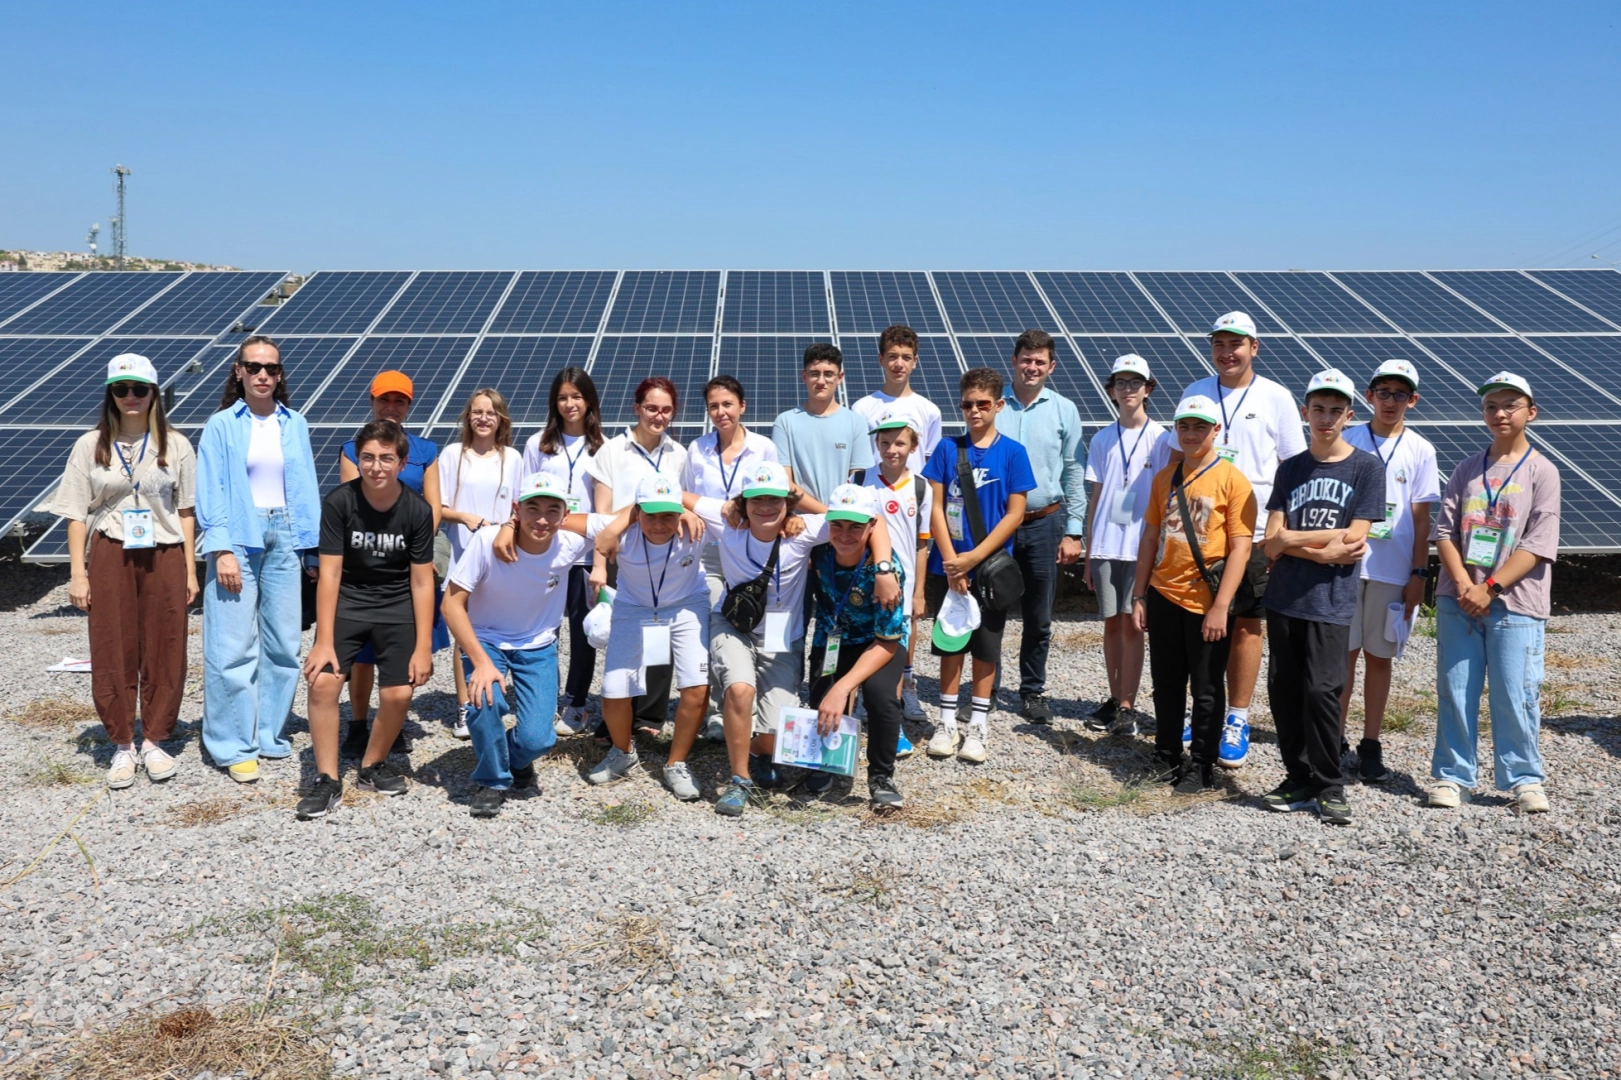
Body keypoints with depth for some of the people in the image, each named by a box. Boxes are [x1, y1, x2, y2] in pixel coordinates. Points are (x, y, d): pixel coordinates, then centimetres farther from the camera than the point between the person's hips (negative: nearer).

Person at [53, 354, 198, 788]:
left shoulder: (175, 446, 5)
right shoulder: (90, 445, 4)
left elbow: (186, 512, 6)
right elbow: (77, 514, 4)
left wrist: (190, 569, 2)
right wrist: (78, 573, -2)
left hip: (164, 557, 0)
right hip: (109, 557, 0)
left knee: (165, 652, 3)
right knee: (112, 653, 1)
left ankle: (154, 741, 17)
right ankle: (122, 746, 14)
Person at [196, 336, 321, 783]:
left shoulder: (295, 425, 10)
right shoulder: (221, 426, 1)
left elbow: (306, 489, 10)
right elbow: (210, 491, -3)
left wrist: (314, 546, 4)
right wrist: (222, 550, -12)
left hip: (284, 537, 3)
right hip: (239, 539, -3)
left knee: (283, 642, 5)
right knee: (234, 646, -5)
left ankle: (269, 734, 18)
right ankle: (235, 746, 2)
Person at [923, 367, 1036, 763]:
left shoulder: (1012, 452, -3)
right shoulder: (947, 448, 2)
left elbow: (1015, 513, -6)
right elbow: (935, 506, 0)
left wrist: (974, 557, -13)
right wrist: (951, 560, -11)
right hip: (948, 566, 1)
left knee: (986, 647, 7)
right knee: (950, 643, 9)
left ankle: (978, 726, 17)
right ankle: (947, 722, 19)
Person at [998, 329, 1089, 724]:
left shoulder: (1064, 410, 5)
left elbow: (1075, 474, 6)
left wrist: (1073, 532, 1)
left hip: (1045, 523, 1)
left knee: (1039, 618, 9)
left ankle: (1033, 691, 23)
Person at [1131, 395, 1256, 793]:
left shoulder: (1232, 480, -8)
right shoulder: (1164, 478, 8)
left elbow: (1240, 548, -12)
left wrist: (1221, 606, -17)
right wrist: (1139, 596, 9)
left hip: (1206, 601, -5)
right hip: (1163, 596, 5)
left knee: (1205, 689, 6)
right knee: (1166, 684, 13)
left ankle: (1201, 766, 19)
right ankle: (1167, 757, 27)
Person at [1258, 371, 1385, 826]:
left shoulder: (1366, 467, 1)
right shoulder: (1290, 468, 11)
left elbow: (1354, 537, -9)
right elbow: (1272, 544, 3)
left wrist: (1292, 539, -5)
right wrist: (1323, 551, -12)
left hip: (1332, 601, -4)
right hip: (1284, 597, 4)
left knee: (1321, 690, -10)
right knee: (1283, 690, 6)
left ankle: (1329, 787, 4)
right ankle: (1299, 779, 18)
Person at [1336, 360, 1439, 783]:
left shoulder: (1420, 450, 4)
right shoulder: (1348, 441, 4)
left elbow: (1421, 517, 3)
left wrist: (1419, 574, -2)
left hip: (1393, 570, 0)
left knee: (1379, 656, 7)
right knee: (1343, 652, 3)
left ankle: (1371, 745, 16)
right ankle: (1336, 740, 13)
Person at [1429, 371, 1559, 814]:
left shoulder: (1541, 471, 0)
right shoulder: (1467, 468, 10)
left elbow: (1538, 544, -7)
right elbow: (1445, 529, 4)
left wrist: (1490, 587, -14)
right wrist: (1463, 585, -10)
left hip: (1514, 602, -3)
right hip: (1458, 600, 3)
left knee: (1515, 695, -1)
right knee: (1454, 691, 5)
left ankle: (1524, 778, 14)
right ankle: (1453, 775, 15)